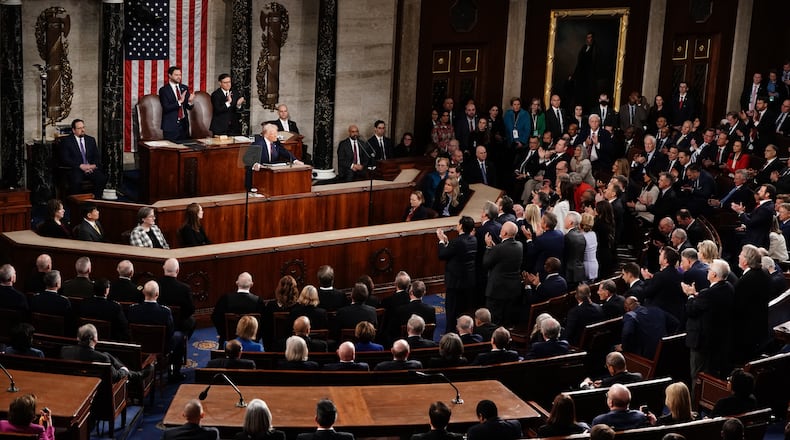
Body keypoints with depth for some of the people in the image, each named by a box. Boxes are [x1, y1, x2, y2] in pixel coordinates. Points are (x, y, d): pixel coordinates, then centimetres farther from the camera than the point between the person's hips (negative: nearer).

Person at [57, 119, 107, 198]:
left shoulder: (91, 140, 19)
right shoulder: (66, 141, 5)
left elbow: (97, 156, 14)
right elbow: (65, 159, -6)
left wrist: (94, 165, -9)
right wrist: (81, 166, -17)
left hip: (91, 168, 4)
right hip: (75, 169, -4)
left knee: (102, 178, -26)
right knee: (76, 181, -37)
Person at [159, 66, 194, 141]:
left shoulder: (185, 88, 10)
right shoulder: (163, 90, -4)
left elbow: (189, 107, 8)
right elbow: (166, 108, -14)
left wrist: (190, 101, -14)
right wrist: (179, 102, -24)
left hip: (184, 124, 4)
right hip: (171, 125, -4)